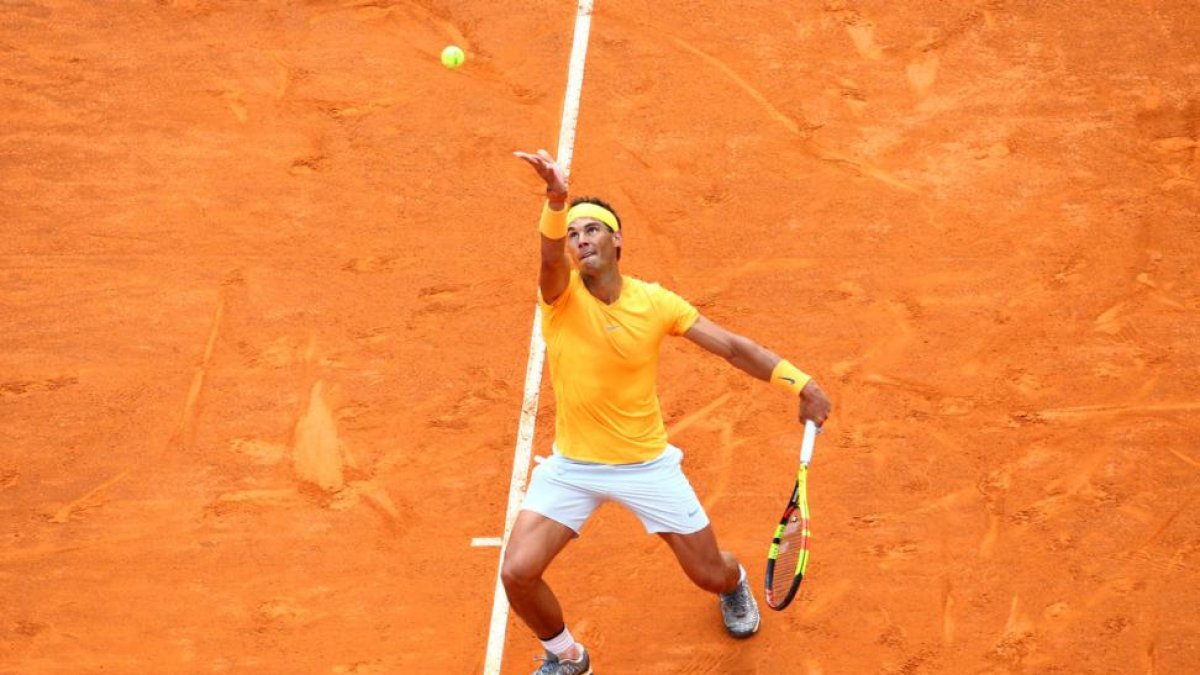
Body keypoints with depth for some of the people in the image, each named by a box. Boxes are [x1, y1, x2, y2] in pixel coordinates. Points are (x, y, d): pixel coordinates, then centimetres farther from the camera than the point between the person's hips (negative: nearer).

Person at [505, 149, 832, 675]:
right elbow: (550, 257, -39)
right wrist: (556, 199, -60)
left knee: (711, 575, 8)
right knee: (517, 573, -15)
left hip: (646, 464, 0)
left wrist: (801, 383, -17)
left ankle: (734, 583, 51)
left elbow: (733, 348, -5)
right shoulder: (562, 294, -15)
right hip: (571, 467, 0)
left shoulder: (656, 302, -10)